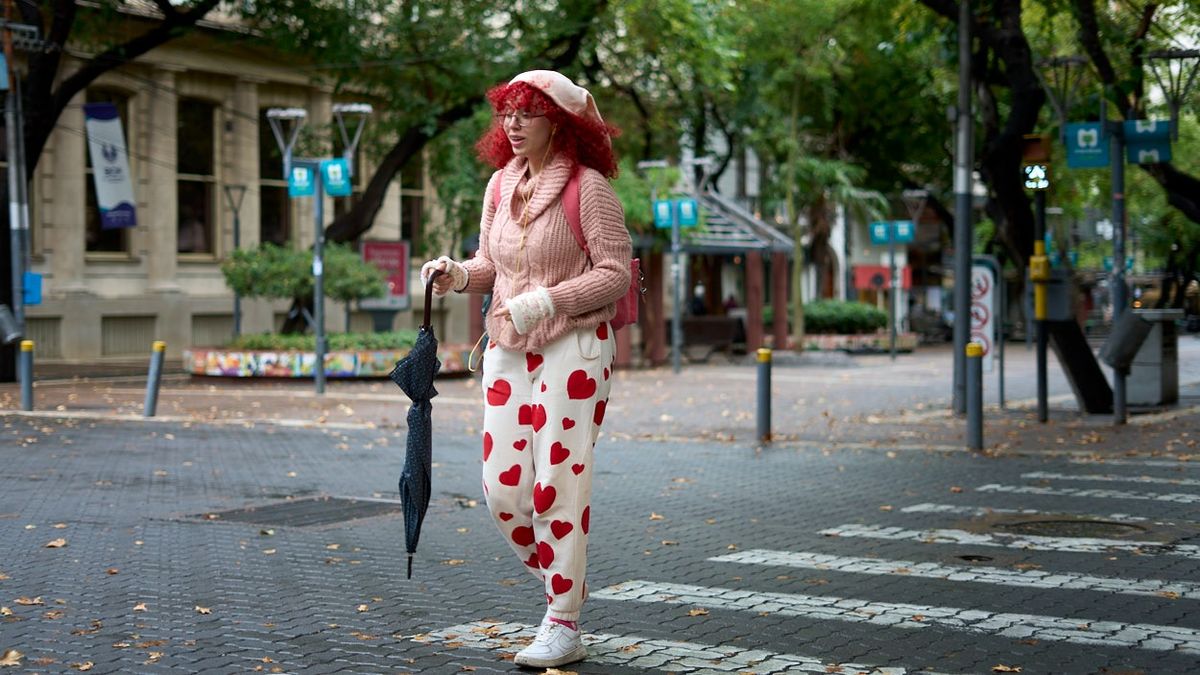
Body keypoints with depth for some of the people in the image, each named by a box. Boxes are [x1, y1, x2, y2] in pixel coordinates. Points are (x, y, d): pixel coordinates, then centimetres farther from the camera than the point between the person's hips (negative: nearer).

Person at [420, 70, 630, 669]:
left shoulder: (588, 186, -8)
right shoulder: (501, 185, 11)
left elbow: (616, 272, -11)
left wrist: (544, 301, -20)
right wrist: (457, 274, -3)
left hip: (572, 349, -6)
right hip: (508, 349, 6)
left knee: (558, 487, -5)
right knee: (502, 488, 4)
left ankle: (563, 629, 5)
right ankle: (563, 584, 27)